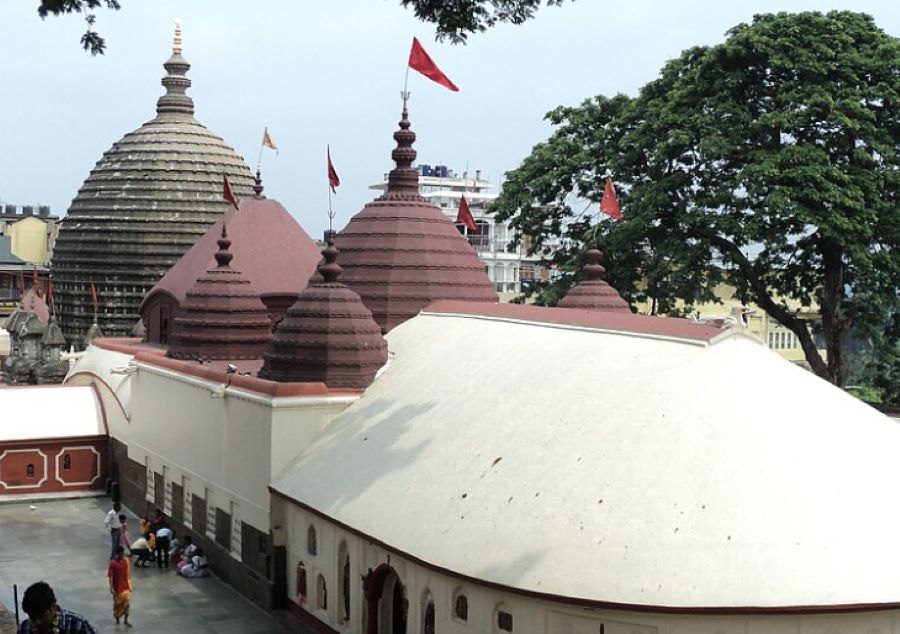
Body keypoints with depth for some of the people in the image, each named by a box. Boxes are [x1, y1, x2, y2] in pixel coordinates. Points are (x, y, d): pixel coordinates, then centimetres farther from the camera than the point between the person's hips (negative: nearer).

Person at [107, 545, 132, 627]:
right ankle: (117, 618, 33)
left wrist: (130, 585, 9)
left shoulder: (126, 561, -2)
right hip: (117, 587, -3)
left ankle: (126, 621, 8)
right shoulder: (113, 563, -15)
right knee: (117, 603, 11)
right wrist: (111, 587, -18)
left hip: (125, 586, 3)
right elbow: (110, 576, -13)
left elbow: (128, 574, 7)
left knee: (127, 603, -1)